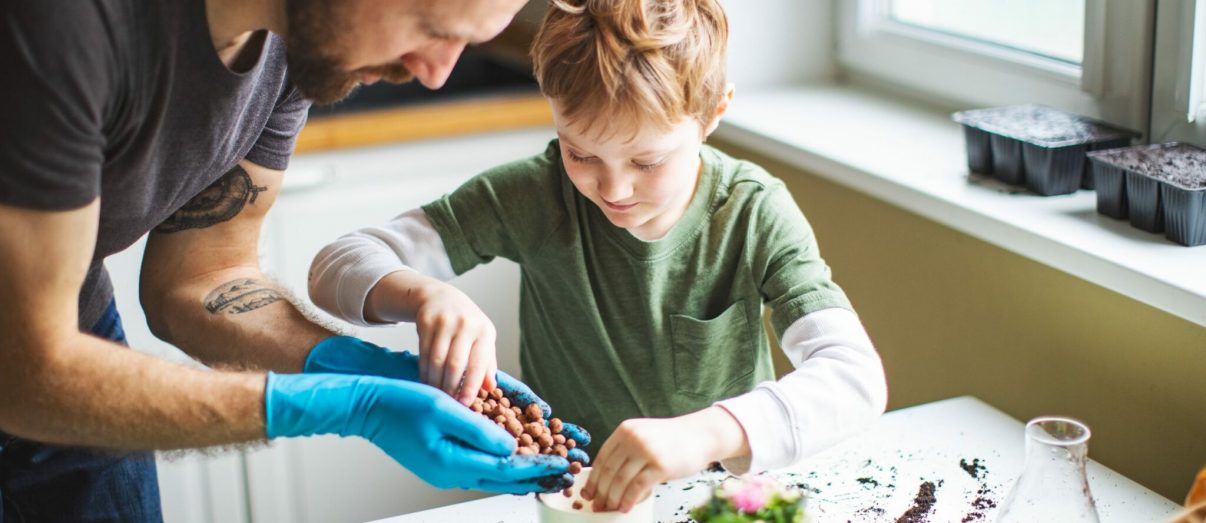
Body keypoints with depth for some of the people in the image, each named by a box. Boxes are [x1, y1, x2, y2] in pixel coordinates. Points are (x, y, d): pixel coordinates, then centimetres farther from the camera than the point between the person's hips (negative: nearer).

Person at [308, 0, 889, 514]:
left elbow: (855, 375, -26)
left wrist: (704, 433, -44)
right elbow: (336, 266, -12)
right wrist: (422, 294, -36)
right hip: (561, 496, 1)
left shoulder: (755, 215, -15)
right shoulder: (535, 196, -12)